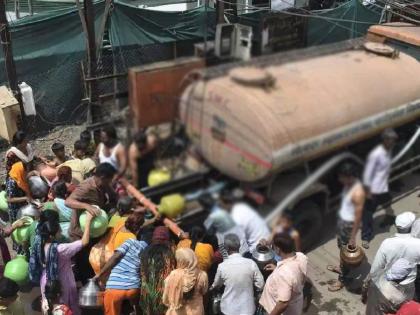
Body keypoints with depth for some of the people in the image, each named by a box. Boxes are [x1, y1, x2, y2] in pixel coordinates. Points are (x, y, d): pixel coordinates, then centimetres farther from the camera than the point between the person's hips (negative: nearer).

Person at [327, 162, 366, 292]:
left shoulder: (357, 193, -32)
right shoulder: (348, 184, -5)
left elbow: (358, 217, -26)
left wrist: (353, 237, -21)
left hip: (349, 224, -9)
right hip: (341, 219, 9)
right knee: (341, 247, 27)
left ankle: (342, 279, 26)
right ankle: (341, 268, 50)